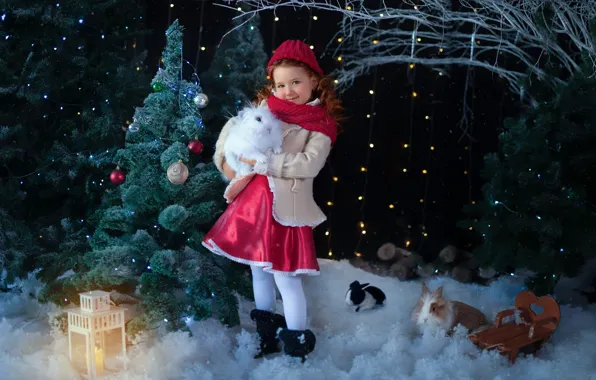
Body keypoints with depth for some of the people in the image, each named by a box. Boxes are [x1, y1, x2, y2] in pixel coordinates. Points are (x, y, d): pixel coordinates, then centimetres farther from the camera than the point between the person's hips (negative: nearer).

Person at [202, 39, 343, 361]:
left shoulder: (320, 124, -6)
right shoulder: (265, 108, 8)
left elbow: (308, 164, -19)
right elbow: (232, 127, 15)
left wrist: (262, 163, -21)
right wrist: (225, 160, 0)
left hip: (285, 207, -6)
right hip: (252, 201, 6)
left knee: (286, 278, -4)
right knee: (258, 270, 18)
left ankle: (297, 346, 13)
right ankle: (265, 332, 38)